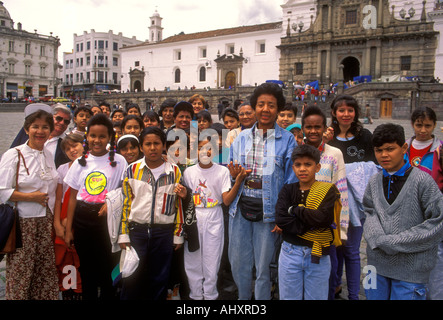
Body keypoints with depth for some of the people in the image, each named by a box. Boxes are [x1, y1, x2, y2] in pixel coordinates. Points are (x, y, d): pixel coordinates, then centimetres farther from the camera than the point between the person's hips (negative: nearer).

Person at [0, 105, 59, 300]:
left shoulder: (49, 156, 10)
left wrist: (56, 221, 9)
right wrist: (31, 197, -15)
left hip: (46, 223, 5)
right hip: (23, 223, -5)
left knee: (46, 275, 7)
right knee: (20, 276, 1)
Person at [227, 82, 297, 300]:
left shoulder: (287, 139, -1)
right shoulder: (241, 138, 8)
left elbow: (291, 180, -3)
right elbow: (231, 170, 15)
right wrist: (234, 175, -9)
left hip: (268, 210, -3)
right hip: (240, 207, 3)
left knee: (263, 266, 9)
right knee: (238, 262, 13)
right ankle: (243, 298, 36)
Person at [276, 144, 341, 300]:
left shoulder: (328, 190, -3)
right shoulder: (287, 190, 2)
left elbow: (324, 217, -21)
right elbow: (280, 219, -12)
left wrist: (294, 209, -11)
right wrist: (311, 224, -17)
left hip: (318, 255, -1)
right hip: (290, 253, 2)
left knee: (316, 297, 12)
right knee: (289, 297, 13)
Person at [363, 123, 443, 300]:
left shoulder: (421, 180, -10)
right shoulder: (375, 181, 6)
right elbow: (369, 212, 3)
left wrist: (396, 242, -15)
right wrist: (378, 239, -17)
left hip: (410, 268, -4)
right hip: (377, 263, 5)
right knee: (374, 296, 16)